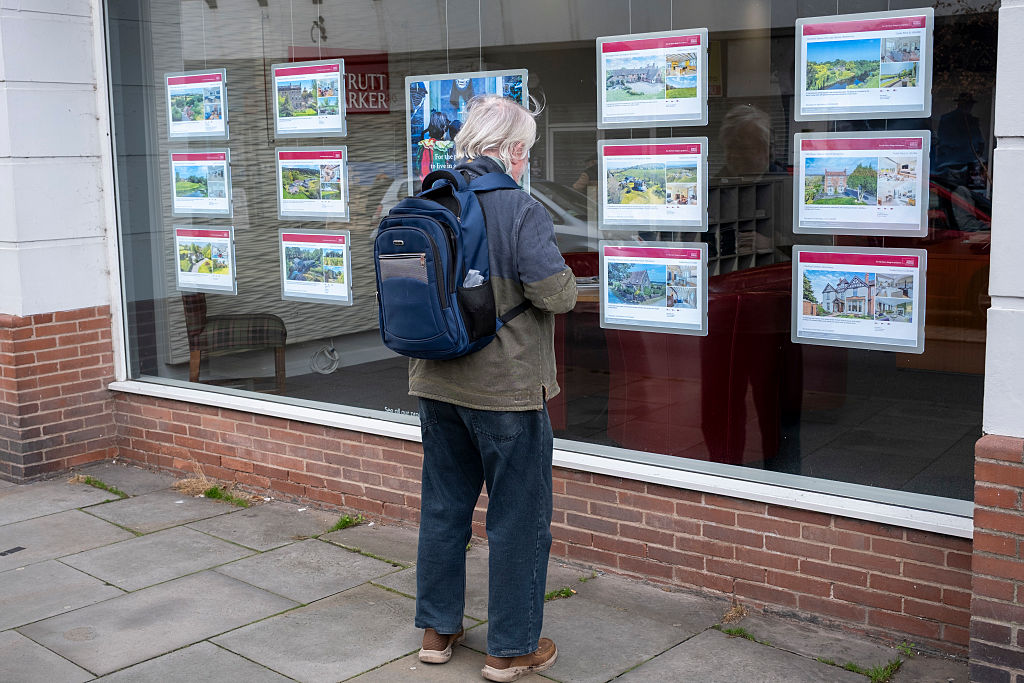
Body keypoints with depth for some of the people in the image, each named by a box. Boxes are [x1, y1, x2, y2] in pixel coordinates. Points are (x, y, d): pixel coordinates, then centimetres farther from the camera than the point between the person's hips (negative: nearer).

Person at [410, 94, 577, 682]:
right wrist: (570, 285, 0)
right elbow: (554, 292, -22)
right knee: (519, 516, 7)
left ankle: (438, 630, 30)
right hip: (506, 388, -6)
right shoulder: (522, 209, -16)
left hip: (436, 384, 7)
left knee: (444, 505, 18)